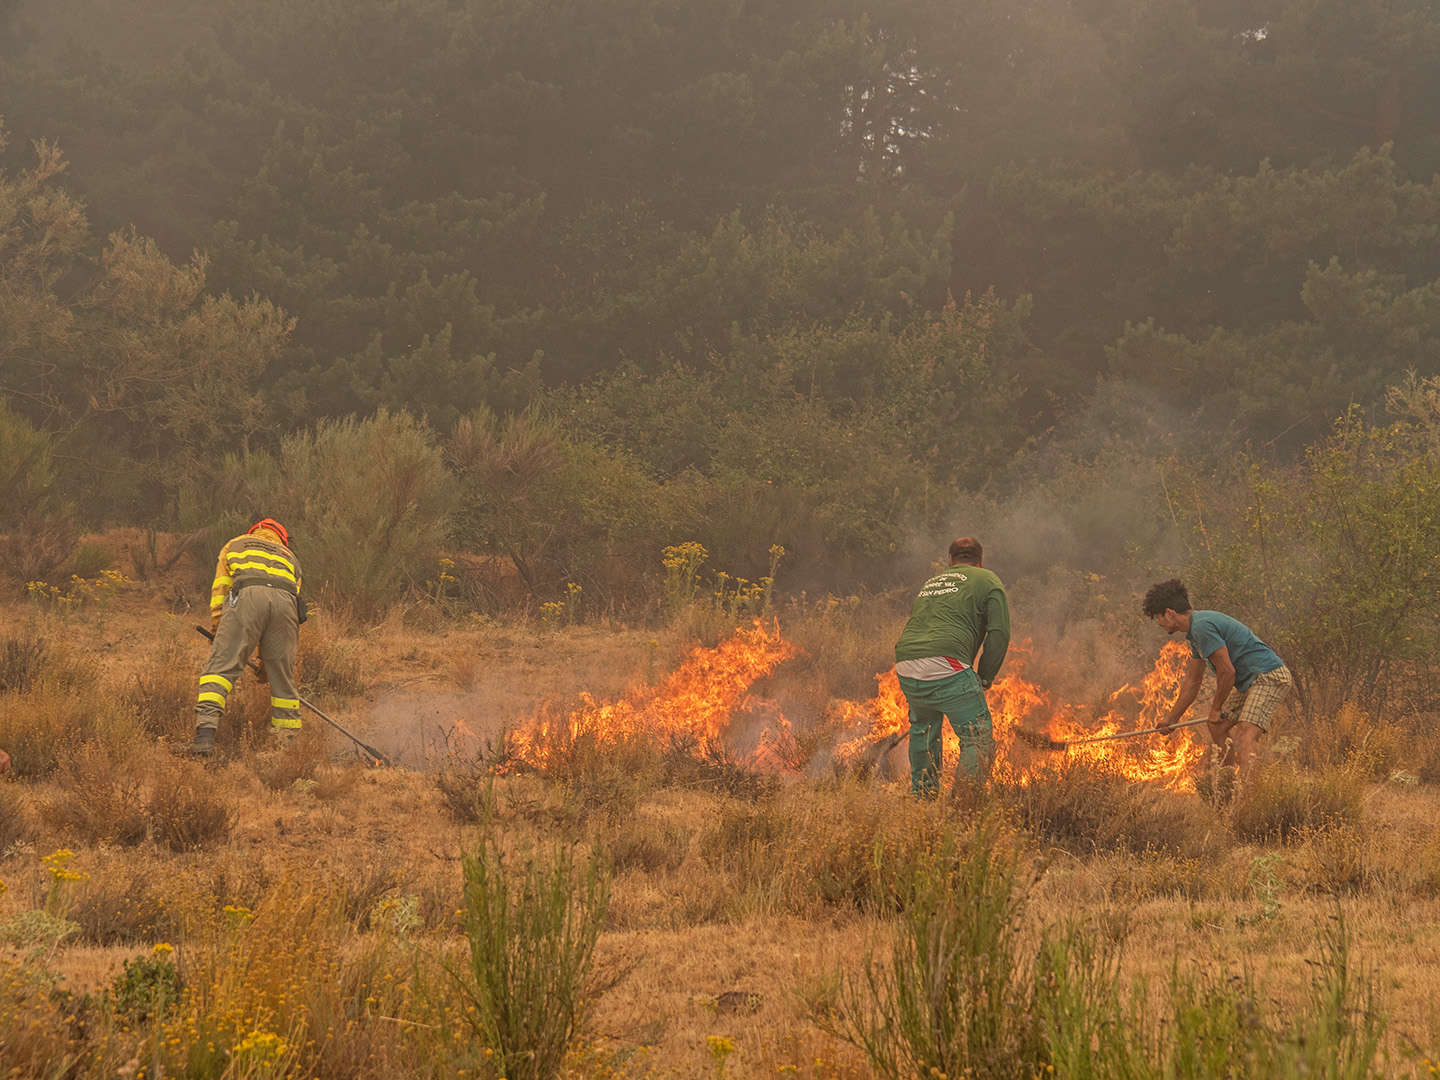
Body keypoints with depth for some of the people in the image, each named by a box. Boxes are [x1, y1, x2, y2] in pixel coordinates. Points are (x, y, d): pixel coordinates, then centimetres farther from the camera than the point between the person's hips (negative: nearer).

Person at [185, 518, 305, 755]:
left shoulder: (234, 546, 37)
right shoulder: (289, 557, 41)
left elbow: (219, 593, 27)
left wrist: (217, 635, 30)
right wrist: (266, 659, 39)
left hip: (246, 596, -2)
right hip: (285, 601, 2)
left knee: (221, 667, -8)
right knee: (282, 676, 12)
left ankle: (205, 735, -24)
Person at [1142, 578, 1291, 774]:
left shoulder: (1202, 627, -17)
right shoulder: (1196, 630, 16)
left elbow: (1227, 671, -20)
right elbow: (1192, 682, 25)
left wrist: (1216, 708, -7)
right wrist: (1171, 720, 28)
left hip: (1269, 676, -11)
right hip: (1251, 680, 11)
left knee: (1243, 739, -23)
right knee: (1217, 725, 20)